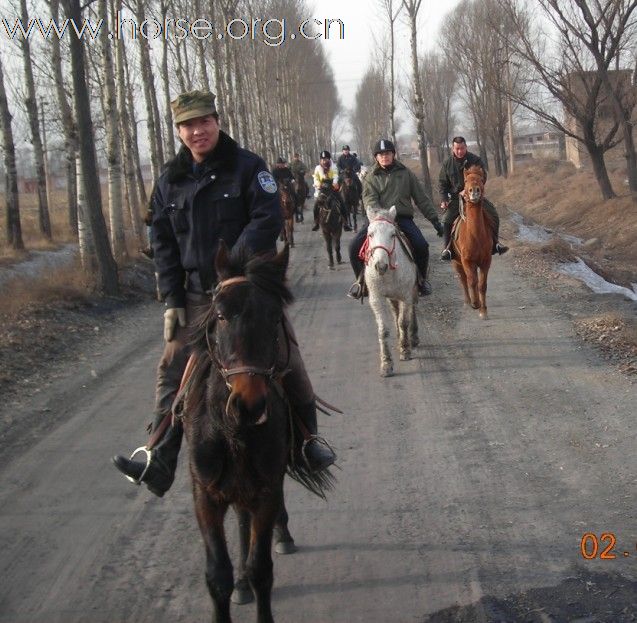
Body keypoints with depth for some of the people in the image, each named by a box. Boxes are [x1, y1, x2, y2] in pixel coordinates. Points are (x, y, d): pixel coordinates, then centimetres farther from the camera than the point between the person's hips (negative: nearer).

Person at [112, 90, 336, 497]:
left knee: (287, 363, -1)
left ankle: (309, 438, 18)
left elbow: (268, 221, -15)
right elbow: (164, 244, 9)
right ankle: (160, 463, -2)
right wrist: (174, 300, 0)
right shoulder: (170, 181, 8)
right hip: (196, 296, 3)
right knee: (173, 374, -3)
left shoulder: (248, 167, -4)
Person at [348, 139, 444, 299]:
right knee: (355, 246, -17)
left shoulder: (405, 174, 10)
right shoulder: (371, 177, 8)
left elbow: (421, 199, 12)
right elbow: (370, 200, -7)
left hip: (403, 218, 0)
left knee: (421, 245, -24)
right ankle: (361, 279, 7)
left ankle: (421, 279, 2)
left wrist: (434, 220, 6)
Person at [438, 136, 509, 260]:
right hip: (456, 198, 0)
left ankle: (494, 244, 6)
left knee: (493, 214, -10)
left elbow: (482, 177, -11)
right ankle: (447, 248, -8)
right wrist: (444, 199, -9)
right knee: (446, 220, -19)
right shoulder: (447, 164, 0)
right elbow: (442, 183, 6)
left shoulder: (476, 160, -5)